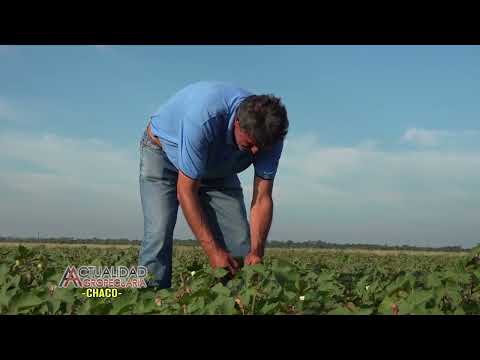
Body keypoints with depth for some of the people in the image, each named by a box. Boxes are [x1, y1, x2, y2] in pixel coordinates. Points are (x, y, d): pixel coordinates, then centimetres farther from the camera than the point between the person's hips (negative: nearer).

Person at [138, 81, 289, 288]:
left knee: (240, 243, -9)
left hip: (218, 168, 4)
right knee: (159, 235, -22)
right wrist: (213, 251, -36)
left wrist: (256, 251, -32)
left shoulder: (269, 132, -26)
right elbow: (186, 191, -35)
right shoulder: (204, 118, -42)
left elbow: (262, 199, -19)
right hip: (163, 152, -4)